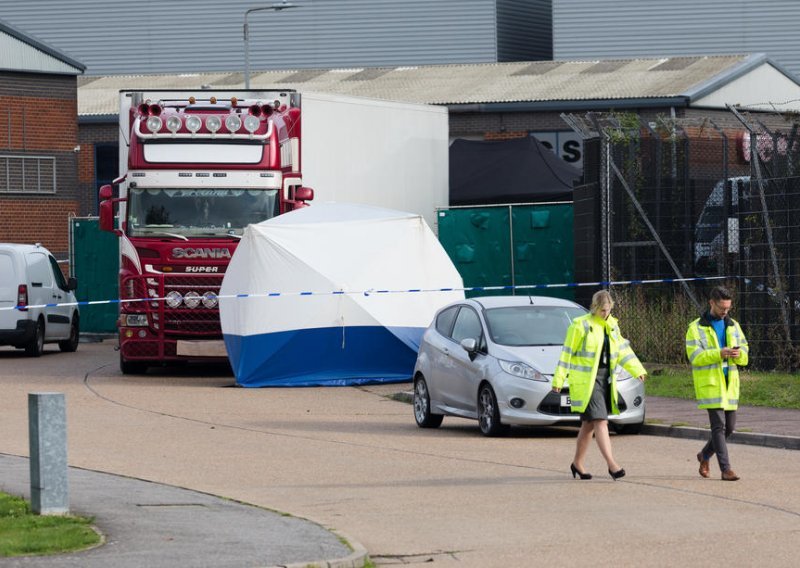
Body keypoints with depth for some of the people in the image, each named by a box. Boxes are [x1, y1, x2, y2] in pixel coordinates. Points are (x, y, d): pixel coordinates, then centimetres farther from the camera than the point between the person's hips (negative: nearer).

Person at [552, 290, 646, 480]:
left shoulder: (612, 325, 11)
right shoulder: (580, 325, -9)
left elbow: (623, 350, 16)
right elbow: (567, 353, -7)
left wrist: (637, 370, 6)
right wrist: (558, 379, -9)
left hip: (605, 379, 7)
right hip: (585, 381, -7)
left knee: (589, 424, 13)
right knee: (600, 422, -15)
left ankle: (577, 463, 24)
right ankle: (611, 464, -21)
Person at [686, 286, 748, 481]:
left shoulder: (733, 326, 15)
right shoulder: (696, 327, -2)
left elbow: (744, 355, 12)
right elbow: (694, 356, -13)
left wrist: (738, 354, -13)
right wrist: (720, 353, -24)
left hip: (729, 383, 6)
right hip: (710, 383, -6)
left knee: (729, 426, 8)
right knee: (718, 425, -10)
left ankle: (705, 455, 30)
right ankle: (725, 469, -9)